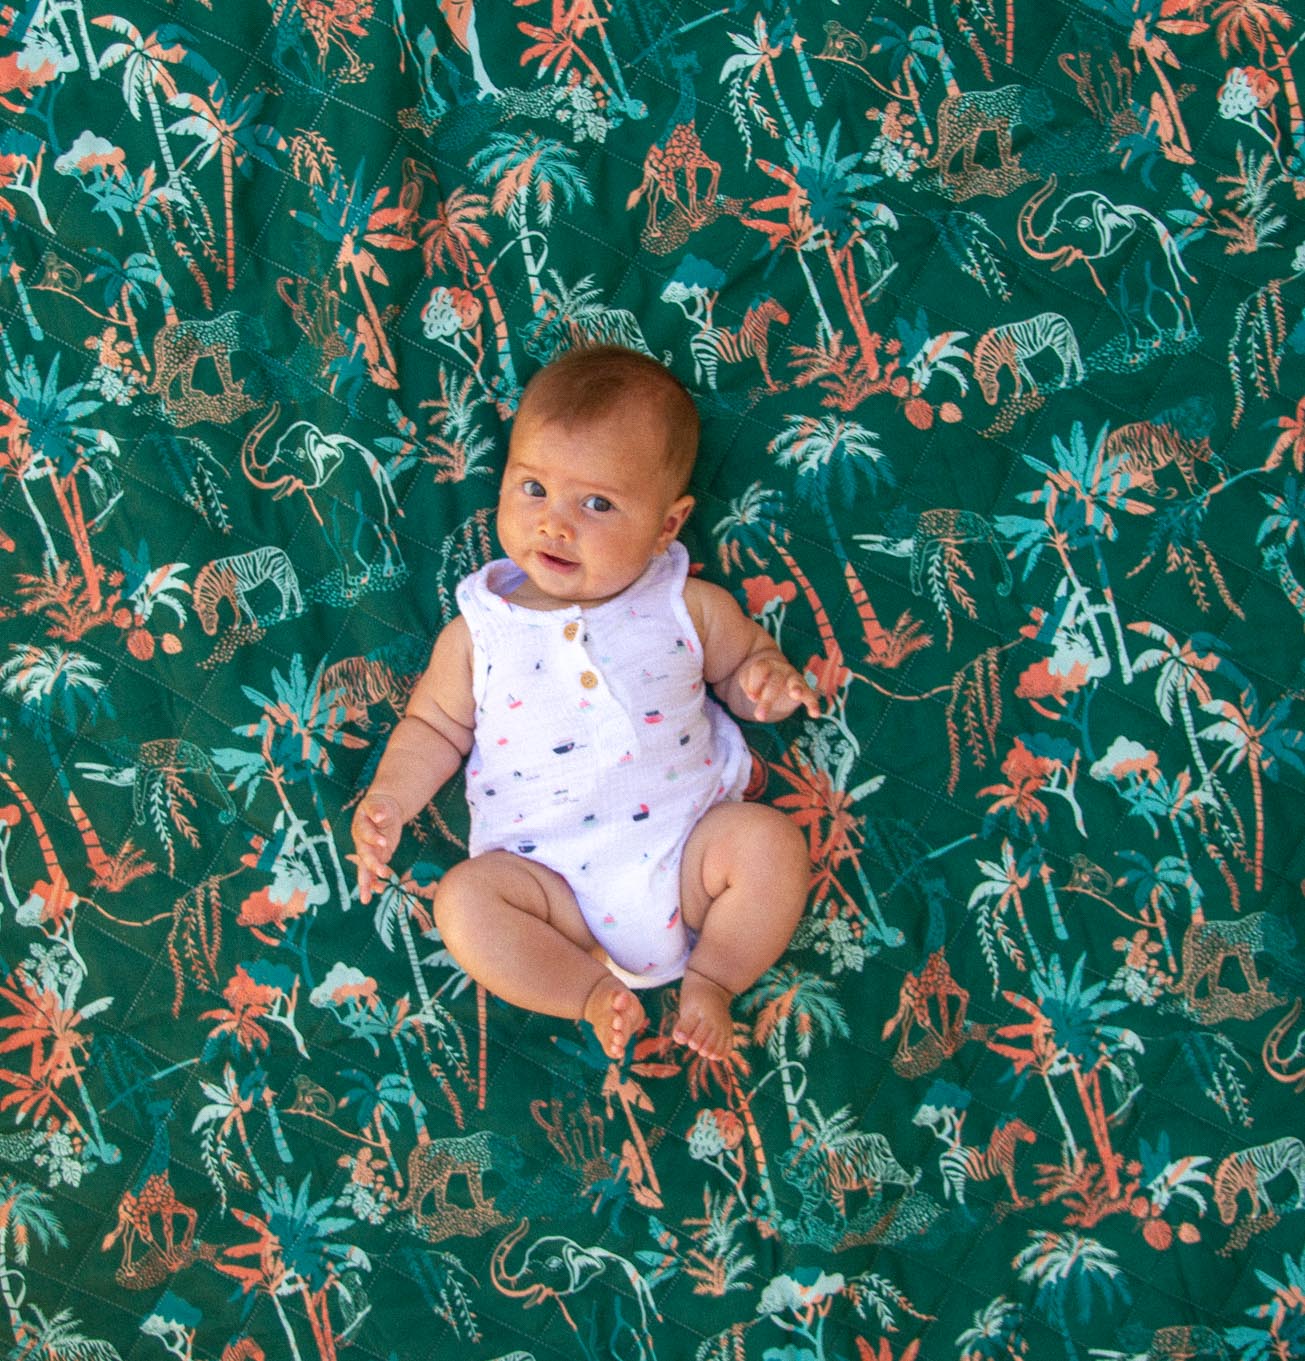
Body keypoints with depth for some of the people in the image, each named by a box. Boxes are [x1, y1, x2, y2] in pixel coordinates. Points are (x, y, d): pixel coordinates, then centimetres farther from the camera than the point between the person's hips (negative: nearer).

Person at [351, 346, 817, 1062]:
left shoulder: (688, 607, 3)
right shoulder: (480, 629, 4)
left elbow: (743, 658, 17)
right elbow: (434, 725, 13)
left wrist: (766, 681, -8)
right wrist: (388, 800, -4)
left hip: (687, 848, 1)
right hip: (552, 880, 0)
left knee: (771, 839, -23)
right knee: (463, 898, -24)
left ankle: (709, 978, -3)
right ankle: (594, 992, -10)